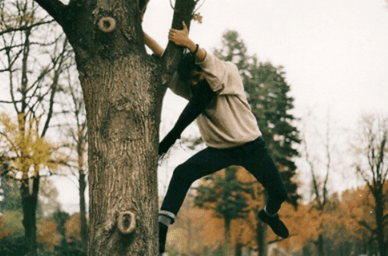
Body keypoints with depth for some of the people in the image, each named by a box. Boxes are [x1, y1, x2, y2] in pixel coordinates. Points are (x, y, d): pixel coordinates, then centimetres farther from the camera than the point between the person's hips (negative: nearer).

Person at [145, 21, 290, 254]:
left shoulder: (230, 73, -18)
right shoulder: (190, 87, -6)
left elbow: (213, 66, -42)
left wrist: (188, 43, -60)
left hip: (251, 147, -2)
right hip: (220, 149, 2)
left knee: (279, 193, 4)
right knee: (182, 174, -23)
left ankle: (269, 214, 42)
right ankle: (162, 227, -28)